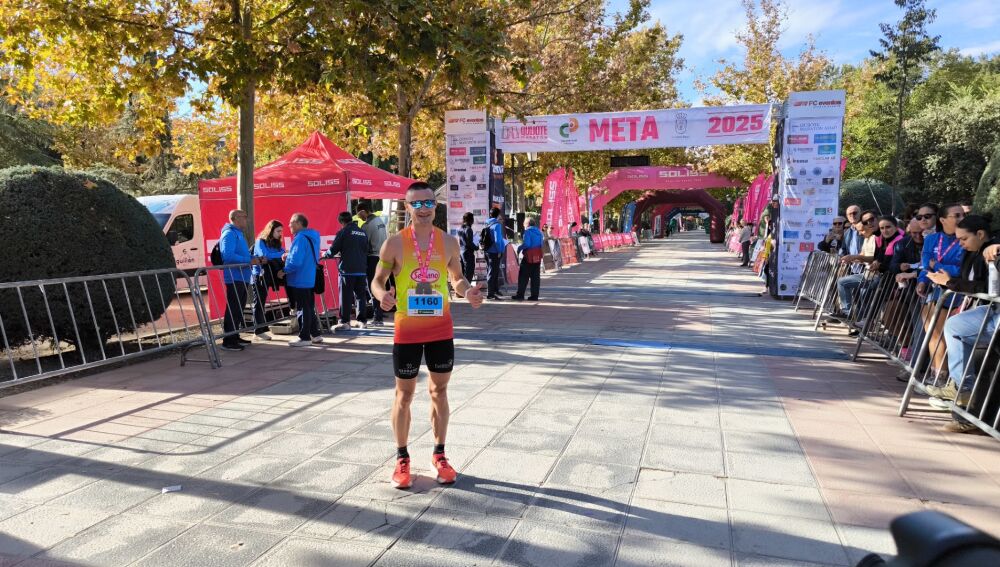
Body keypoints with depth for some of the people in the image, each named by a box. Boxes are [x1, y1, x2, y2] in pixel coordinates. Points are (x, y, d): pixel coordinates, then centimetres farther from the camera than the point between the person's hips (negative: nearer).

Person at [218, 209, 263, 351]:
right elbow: (228, 255, -24)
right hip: (234, 278, -10)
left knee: (239, 308, 16)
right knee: (233, 309, -9)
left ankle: (235, 336, 26)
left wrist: (255, 259, 12)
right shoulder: (229, 234, -11)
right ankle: (228, 341, -6)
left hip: (242, 278, 10)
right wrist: (249, 261, -22)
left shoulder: (238, 233, 21)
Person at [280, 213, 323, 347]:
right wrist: (289, 256, 11)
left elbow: (296, 261, -25)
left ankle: (305, 337, 3)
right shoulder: (312, 237, 12)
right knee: (309, 307, 16)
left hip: (299, 280, -9)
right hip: (309, 279, 9)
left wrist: (284, 271, -12)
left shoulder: (300, 238, -18)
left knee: (302, 309, -2)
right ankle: (316, 334, 21)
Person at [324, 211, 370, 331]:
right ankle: (363, 321, 13)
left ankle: (345, 322, 0)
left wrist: (325, 254, 14)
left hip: (347, 270, -5)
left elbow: (334, 249, -6)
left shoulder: (343, 232, -6)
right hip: (362, 269, 5)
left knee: (345, 296, -1)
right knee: (361, 295, 10)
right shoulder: (363, 233, 11)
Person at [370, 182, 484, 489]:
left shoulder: (448, 242, 0)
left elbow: (456, 277, 12)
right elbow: (377, 281, -1)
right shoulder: (395, 243, -7)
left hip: (441, 328, 2)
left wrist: (467, 291, -11)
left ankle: (439, 455, 26)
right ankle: (402, 458, 22)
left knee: (439, 391, 12)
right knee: (404, 394, 7)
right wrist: (382, 295, -24)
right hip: (407, 330, -2)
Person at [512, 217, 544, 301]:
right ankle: (534, 295, 6)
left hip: (529, 256, -7)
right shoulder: (539, 232, 13)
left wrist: (519, 248, -4)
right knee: (535, 276, 7)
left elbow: (526, 244, -19)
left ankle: (520, 295, -2)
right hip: (538, 256, 7)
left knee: (523, 276, -1)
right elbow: (542, 242, 13)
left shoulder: (528, 231, -9)